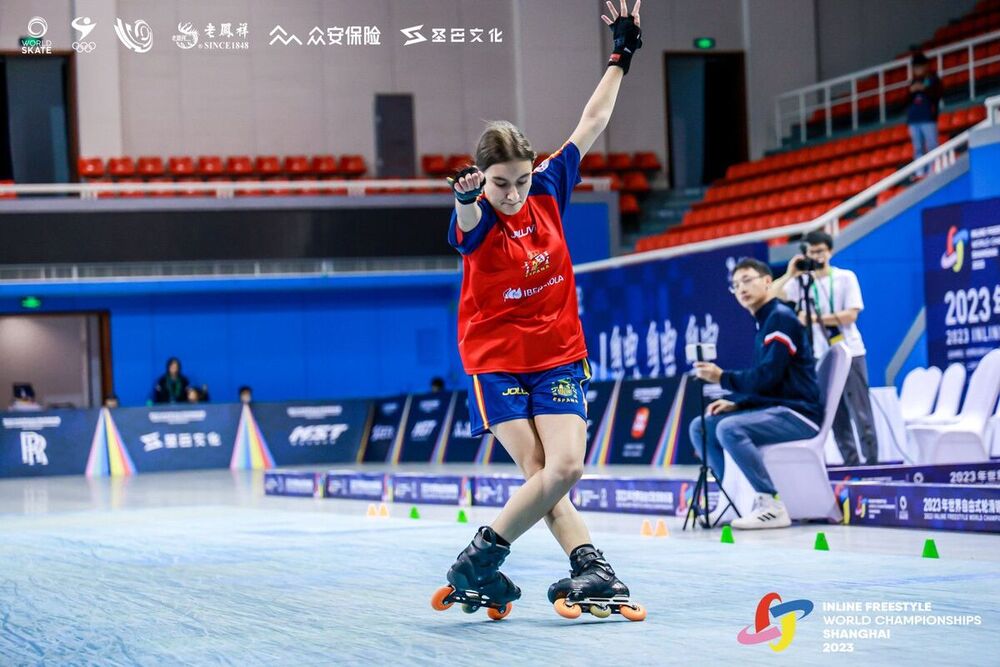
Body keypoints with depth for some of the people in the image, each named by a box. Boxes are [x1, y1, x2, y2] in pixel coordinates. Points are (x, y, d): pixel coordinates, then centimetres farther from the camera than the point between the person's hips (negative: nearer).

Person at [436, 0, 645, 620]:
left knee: (564, 469, -13)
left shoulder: (549, 189, -2)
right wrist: (467, 197, -64)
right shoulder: (478, 219, -14)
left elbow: (593, 122, 8)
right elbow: (470, 221, -41)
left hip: (560, 356, 3)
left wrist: (623, 55, 13)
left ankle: (478, 562, -2)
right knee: (545, 472, -16)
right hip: (496, 361, -3)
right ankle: (589, 567, -15)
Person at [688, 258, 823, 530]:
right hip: (773, 407, 10)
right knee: (701, 427, 6)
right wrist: (735, 402, 6)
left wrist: (723, 378, -12)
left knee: (729, 428, -31)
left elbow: (767, 376, -19)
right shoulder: (763, 323, 18)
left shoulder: (780, 318, -11)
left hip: (798, 413, -10)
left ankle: (772, 507, -27)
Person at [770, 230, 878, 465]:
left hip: (850, 352, -3)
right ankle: (851, 463, 9)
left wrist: (816, 318, -22)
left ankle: (871, 462, -2)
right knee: (836, 414, 5)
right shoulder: (801, 281, 2)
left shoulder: (846, 277, -3)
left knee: (860, 411, -3)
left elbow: (851, 315, -13)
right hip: (821, 356, 3)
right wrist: (790, 275, -19)